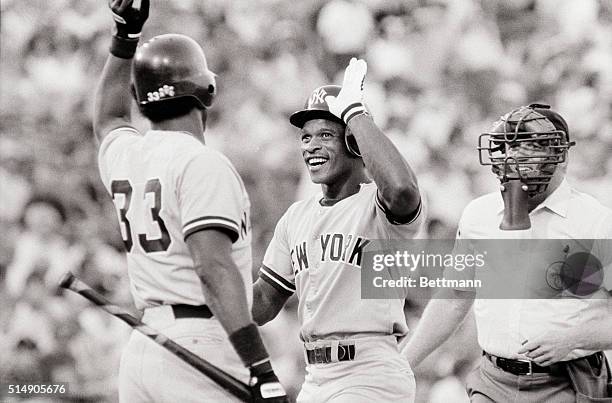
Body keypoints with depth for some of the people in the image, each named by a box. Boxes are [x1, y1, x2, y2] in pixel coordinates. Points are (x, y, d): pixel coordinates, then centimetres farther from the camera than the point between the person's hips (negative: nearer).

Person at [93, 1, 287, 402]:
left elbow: (110, 121, 40)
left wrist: (126, 34, 41)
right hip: (202, 351, -8)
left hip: (140, 353, 8)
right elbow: (214, 268, -20)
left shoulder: (124, 157, 13)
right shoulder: (202, 164, -10)